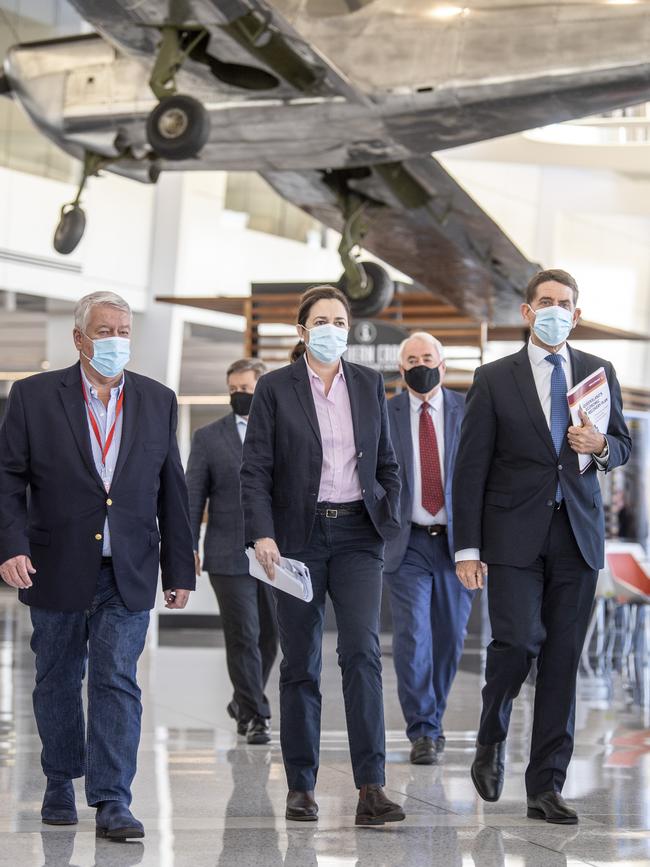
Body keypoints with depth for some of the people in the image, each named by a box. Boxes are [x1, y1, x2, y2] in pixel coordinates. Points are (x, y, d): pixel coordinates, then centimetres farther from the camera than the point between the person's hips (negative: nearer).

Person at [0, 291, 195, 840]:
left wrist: (180, 569, 7)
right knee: (58, 681, 12)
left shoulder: (158, 401, 6)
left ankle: (112, 802, -7)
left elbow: (172, 491, 8)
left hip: (128, 574, 0)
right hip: (57, 570, 0)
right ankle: (60, 783, 30)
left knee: (117, 681, -7)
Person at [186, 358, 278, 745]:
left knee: (269, 636, 9)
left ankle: (244, 701, 29)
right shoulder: (208, 438, 6)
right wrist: (188, 549, -4)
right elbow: (193, 497, 4)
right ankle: (255, 716, 1)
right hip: (229, 556, -2)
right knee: (243, 637, -4)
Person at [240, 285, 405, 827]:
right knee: (301, 663, 4)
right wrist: (262, 534, -15)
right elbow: (255, 470, -3)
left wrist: (390, 523, 4)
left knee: (363, 650, -13)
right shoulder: (275, 388, 0)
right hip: (299, 535, -1)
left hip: (357, 535, 1)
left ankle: (371, 788, -16)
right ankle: (301, 787, 13)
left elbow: (387, 463, 15)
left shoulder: (369, 385, 9)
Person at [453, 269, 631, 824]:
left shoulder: (599, 373, 12)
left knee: (564, 658, 1)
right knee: (518, 640, -14)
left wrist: (601, 445, -8)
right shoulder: (495, 379, 3)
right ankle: (492, 739, 16)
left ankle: (546, 786, 8)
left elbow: (623, 446, 17)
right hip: (515, 534, -3)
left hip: (577, 533, 3)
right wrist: (467, 547, -5)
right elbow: (470, 468, 1)